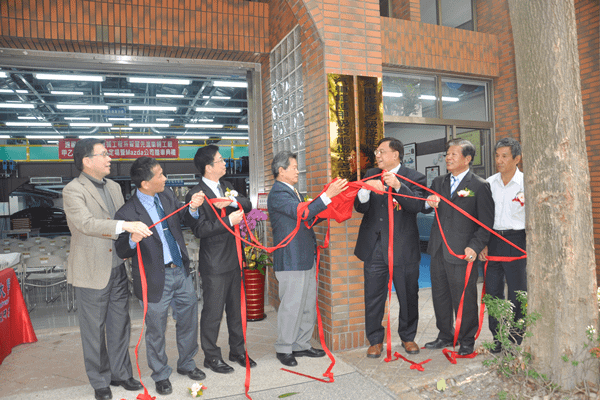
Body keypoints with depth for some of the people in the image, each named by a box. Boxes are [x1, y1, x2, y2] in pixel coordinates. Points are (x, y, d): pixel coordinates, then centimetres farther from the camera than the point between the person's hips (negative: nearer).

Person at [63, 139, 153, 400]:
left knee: (120, 325, 16)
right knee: (94, 330, 8)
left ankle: (120, 373, 33)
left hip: (117, 268, 7)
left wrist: (135, 230, -1)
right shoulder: (73, 190, -13)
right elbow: (87, 223, -29)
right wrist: (125, 225, -38)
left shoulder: (113, 187, 10)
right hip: (91, 272, -6)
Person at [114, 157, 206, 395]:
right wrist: (132, 240, -33)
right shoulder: (127, 213, -17)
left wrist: (193, 208, -11)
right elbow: (122, 252, -12)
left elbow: (187, 221, 10)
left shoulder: (168, 196, 0)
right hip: (156, 279, -6)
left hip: (181, 272, 6)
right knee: (156, 331, 11)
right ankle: (161, 375, 35)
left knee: (188, 321, 19)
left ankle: (186, 364, 42)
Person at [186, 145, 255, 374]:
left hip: (234, 259, 7)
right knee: (213, 312, 5)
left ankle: (237, 350, 33)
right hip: (214, 264, -7)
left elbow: (248, 206, 2)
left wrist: (233, 200, -17)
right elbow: (199, 230, -21)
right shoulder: (196, 194, -14)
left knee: (236, 308, 17)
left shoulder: (225, 187, 10)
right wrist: (229, 221, -24)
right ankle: (211, 357, 23)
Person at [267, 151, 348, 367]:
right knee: (292, 305, 0)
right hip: (291, 261, -10)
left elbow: (308, 216, 22)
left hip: (305, 258, 10)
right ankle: (284, 349, 16)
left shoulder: (291, 191, 18)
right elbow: (301, 213, -27)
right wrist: (327, 195, -28)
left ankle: (301, 345, 28)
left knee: (308, 304, 15)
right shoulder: (278, 193, -14)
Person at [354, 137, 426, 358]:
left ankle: (408, 337, 32)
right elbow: (361, 208, 1)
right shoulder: (371, 175, 9)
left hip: (403, 248, -2)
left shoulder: (414, 178, -1)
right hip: (374, 247, 3)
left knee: (408, 295, 11)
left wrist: (398, 186, -31)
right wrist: (365, 190, -20)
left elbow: (417, 206, -17)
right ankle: (375, 340, 23)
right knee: (373, 296, 7)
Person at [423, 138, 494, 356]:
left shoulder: (480, 186, -4)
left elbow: (486, 222, -6)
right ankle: (445, 336, 31)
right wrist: (428, 203, -10)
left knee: (464, 299, 4)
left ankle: (467, 341, 23)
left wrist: (475, 247, -17)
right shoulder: (438, 182, 13)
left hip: (462, 252, -5)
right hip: (438, 249, 6)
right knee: (440, 295, 14)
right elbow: (422, 208, 13)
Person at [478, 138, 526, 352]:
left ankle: (516, 340, 18)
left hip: (515, 240, -3)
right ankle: (498, 337, 23)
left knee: (517, 292, 2)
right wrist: (483, 244, 4)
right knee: (493, 291, 9)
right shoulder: (489, 183, 7)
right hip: (492, 240, 4)